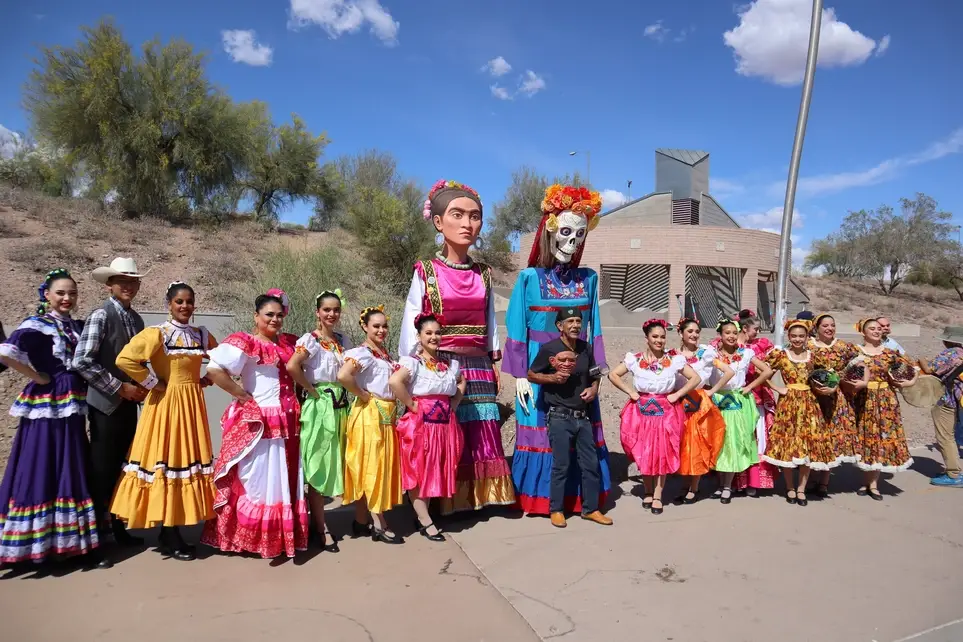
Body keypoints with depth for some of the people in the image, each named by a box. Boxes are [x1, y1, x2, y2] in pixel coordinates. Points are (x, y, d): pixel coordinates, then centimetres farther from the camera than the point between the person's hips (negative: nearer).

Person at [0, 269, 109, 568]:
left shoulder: (77, 327, 10)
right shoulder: (36, 325, -10)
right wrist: (37, 377, -16)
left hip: (71, 407, 7)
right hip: (46, 406, -7)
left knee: (72, 474, 12)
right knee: (42, 473, 1)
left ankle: (72, 541, 24)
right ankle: (36, 543, 13)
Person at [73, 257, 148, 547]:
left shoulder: (136, 319, 10)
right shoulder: (101, 315, -12)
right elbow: (81, 361, -20)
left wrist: (142, 387, 2)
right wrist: (120, 388, -17)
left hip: (128, 403, 7)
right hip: (106, 403, -7)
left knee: (123, 466, 13)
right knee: (102, 468, 1)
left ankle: (118, 526, 24)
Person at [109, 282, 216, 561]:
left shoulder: (202, 334, 8)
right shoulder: (156, 333, -8)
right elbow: (124, 359, -19)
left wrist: (206, 380, 8)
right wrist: (153, 383, -14)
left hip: (192, 404, 6)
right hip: (166, 403, -6)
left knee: (188, 459, 9)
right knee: (167, 459, -1)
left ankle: (172, 533, 22)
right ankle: (169, 539, 9)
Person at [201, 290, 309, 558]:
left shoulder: (288, 342, 11)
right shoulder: (245, 342, -11)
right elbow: (214, 370, -22)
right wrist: (243, 395, -15)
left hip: (287, 422, 7)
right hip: (258, 422, -7)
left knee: (285, 481, 14)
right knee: (258, 481, 3)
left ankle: (282, 536, 27)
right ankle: (255, 539, 16)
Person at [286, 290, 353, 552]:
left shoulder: (344, 340, 10)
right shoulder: (311, 339, -10)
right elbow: (292, 366, -25)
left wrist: (354, 392, 3)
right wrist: (311, 389, -16)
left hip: (341, 406, 7)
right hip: (319, 407, -7)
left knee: (334, 465, 12)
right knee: (318, 467, 0)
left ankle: (319, 520, 27)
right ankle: (321, 529, 9)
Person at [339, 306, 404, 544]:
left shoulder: (385, 353, 13)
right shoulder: (362, 352, -13)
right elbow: (342, 375, -30)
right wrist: (363, 394, -18)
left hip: (387, 415, 9)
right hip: (369, 414, -9)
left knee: (379, 465, 12)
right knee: (371, 466, -2)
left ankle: (362, 520, 22)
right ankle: (379, 525, 4)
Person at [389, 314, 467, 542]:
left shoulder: (451, 364, 8)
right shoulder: (412, 362, -12)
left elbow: (462, 382, 27)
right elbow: (394, 382, -30)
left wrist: (454, 404, 10)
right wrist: (412, 406, -22)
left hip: (444, 426, 6)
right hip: (420, 425, -6)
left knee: (436, 472, 13)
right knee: (418, 472, 3)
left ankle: (421, 515, 29)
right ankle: (425, 522, 13)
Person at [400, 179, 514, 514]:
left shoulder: (484, 274, 8)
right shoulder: (426, 272, -4)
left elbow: (489, 322, 14)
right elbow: (412, 326, -2)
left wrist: (493, 365, 13)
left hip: (478, 368, 4)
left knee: (480, 438, 8)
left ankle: (476, 497, 22)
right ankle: (439, 503, 14)